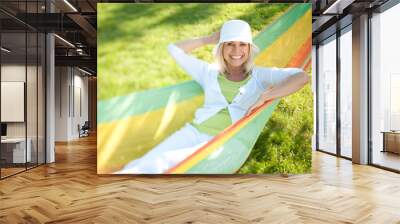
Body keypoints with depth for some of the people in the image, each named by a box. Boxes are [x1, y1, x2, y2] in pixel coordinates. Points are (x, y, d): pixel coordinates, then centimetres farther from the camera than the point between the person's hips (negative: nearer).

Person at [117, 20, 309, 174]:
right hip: (194, 132, 4)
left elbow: (302, 76, -3)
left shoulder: (260, 76, 11)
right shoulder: (210, 73, 19)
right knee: (143, 164, -23)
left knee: (160, 164, -29)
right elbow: (174, 49, 24)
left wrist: (265, 97, -13)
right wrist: (209, 39, 23)